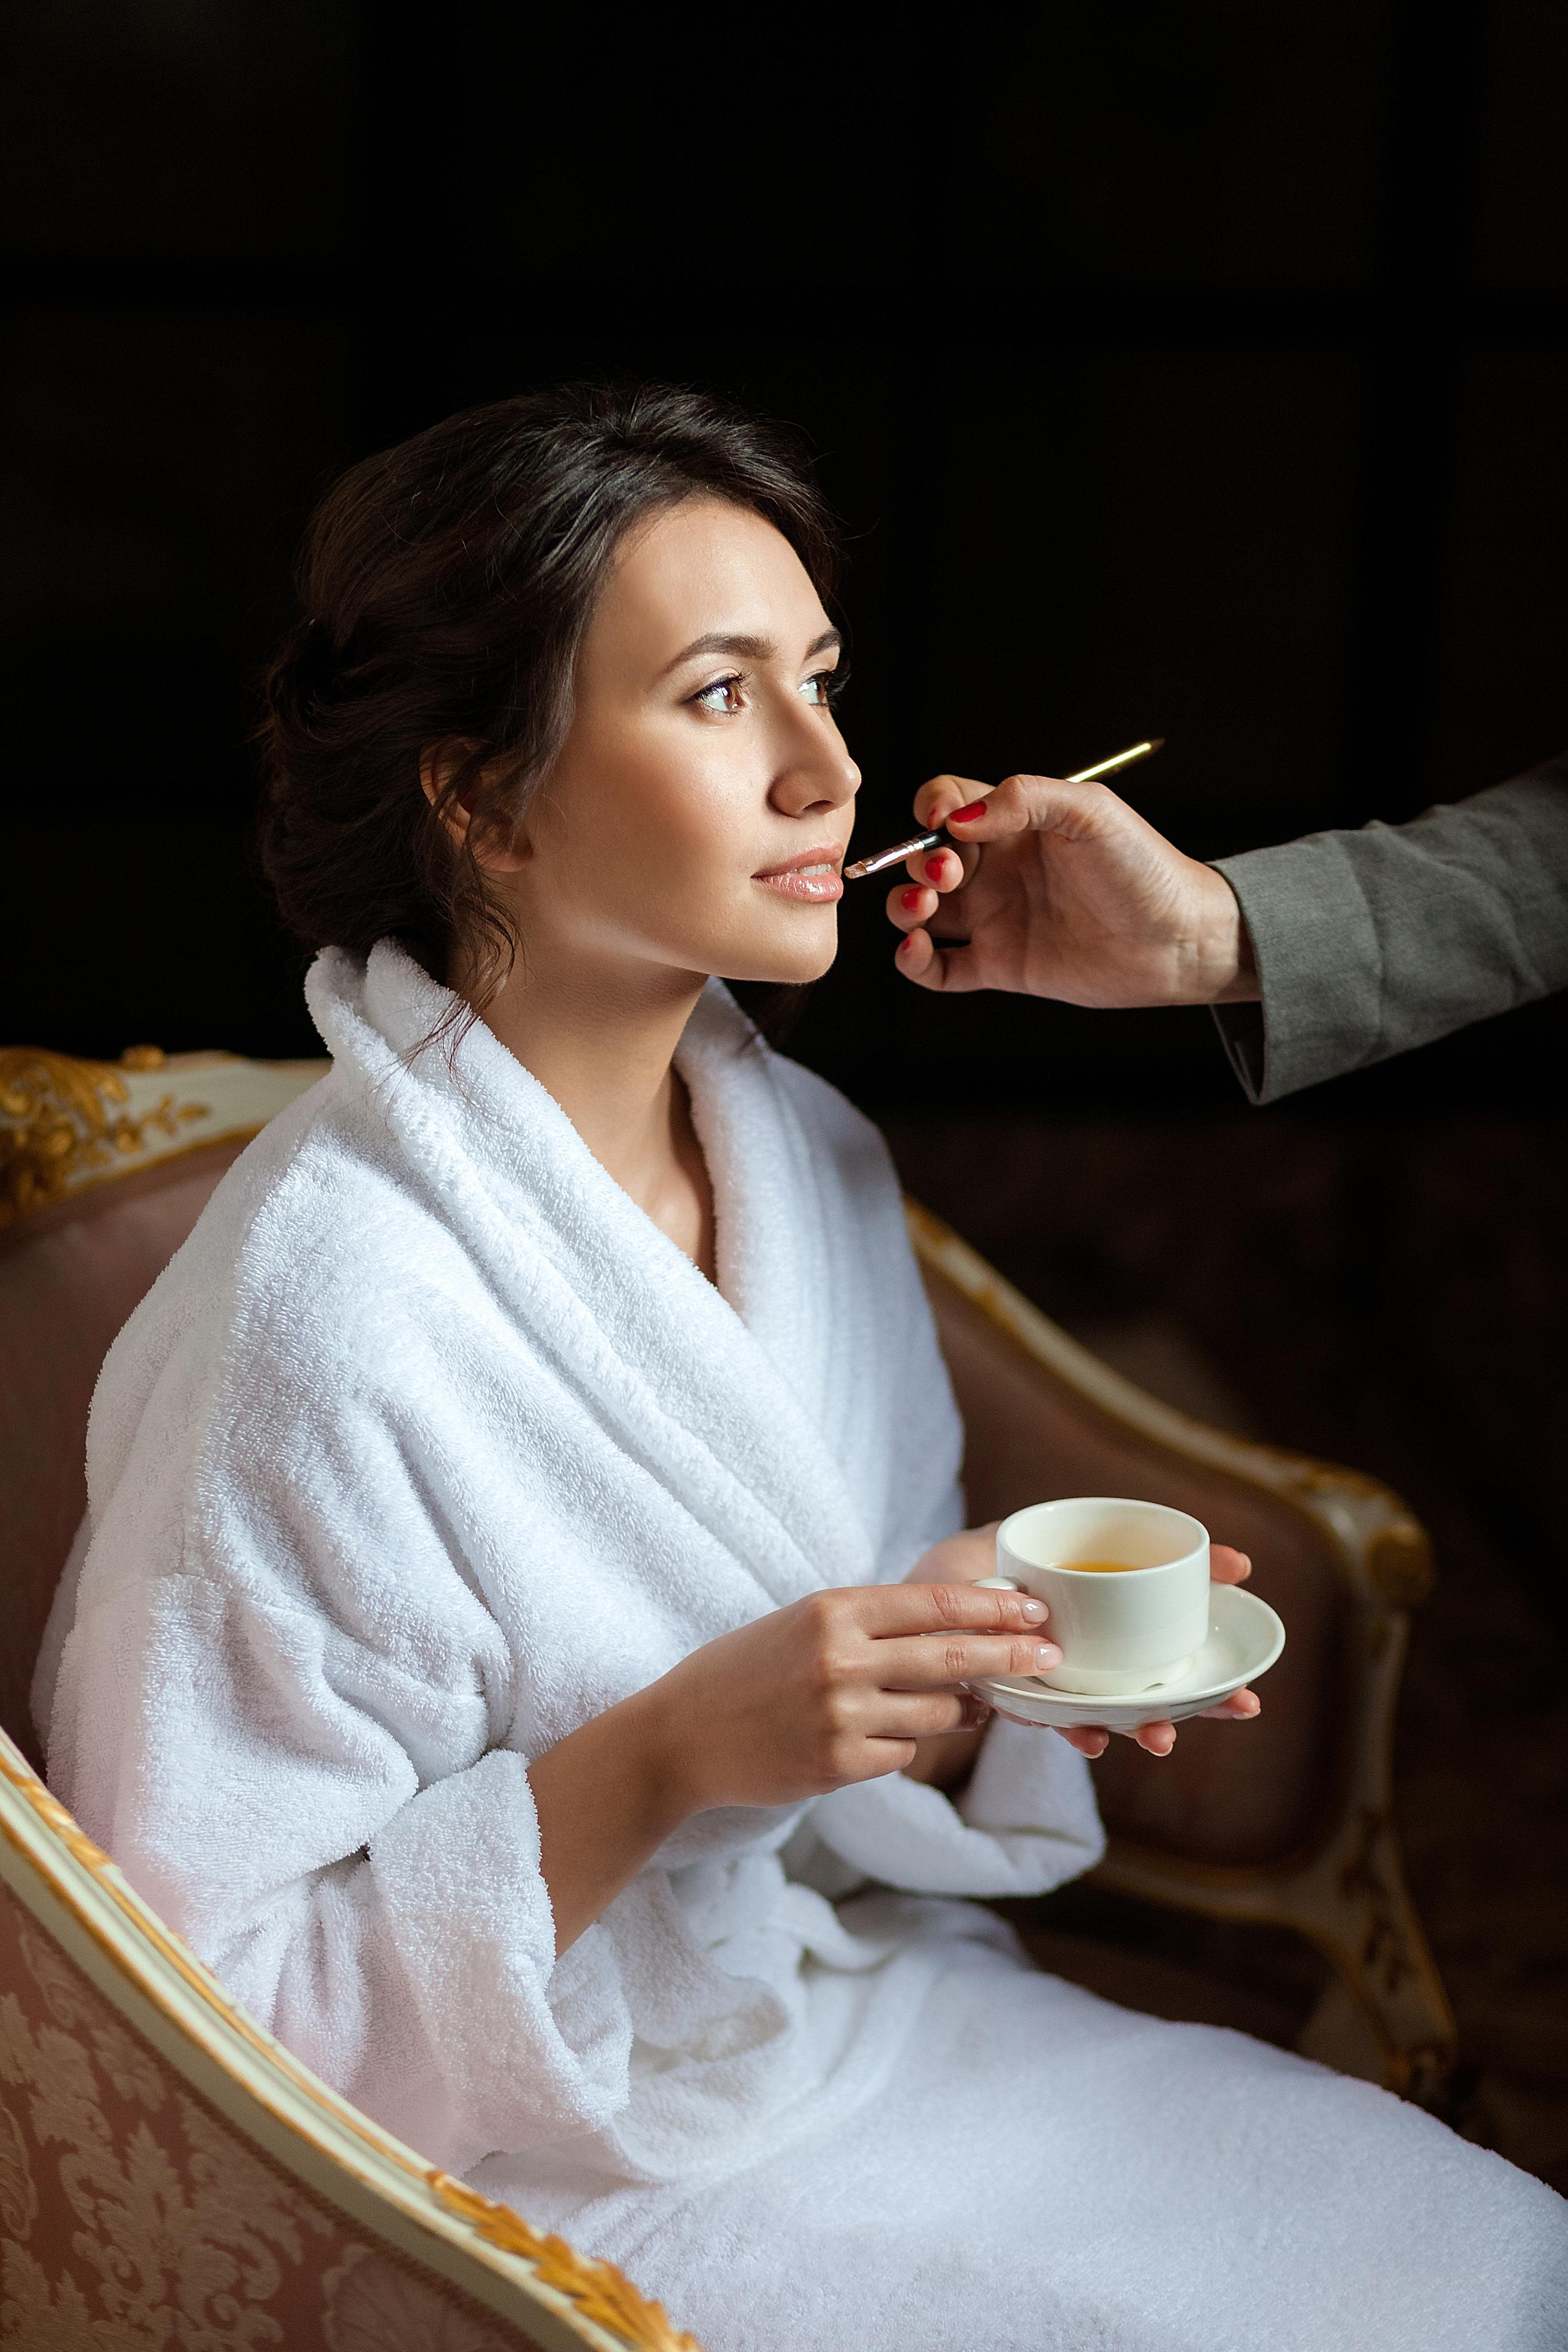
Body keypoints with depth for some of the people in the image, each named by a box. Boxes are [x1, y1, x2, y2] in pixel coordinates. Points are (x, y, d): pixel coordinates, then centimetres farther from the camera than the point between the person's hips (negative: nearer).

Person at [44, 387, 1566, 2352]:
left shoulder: (808, 1153, -2)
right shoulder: (323, 1318, -26)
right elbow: (212, 1988, -22)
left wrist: (994, 1651, -12)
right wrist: (676, 1755, -30)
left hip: (880, 2023, 7)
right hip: (571, 2186, -7)